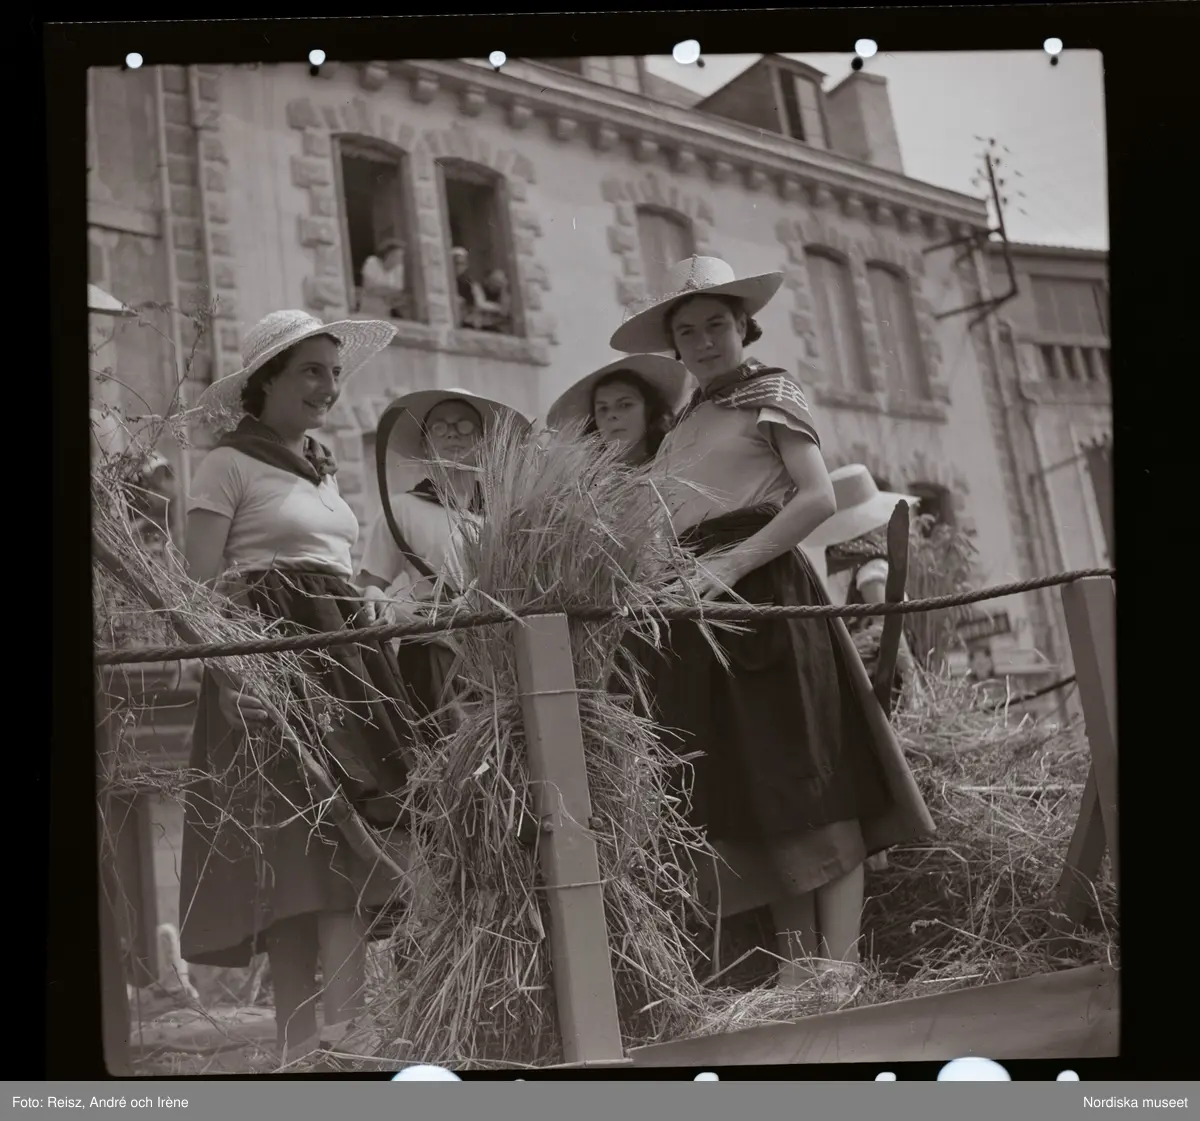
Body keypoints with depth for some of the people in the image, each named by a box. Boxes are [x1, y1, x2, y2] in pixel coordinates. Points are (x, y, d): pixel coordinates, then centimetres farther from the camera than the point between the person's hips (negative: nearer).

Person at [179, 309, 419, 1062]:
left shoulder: (325, 469, 21)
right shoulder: (229, 466, -2)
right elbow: (200, 587, -9)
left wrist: (363, 657, 15)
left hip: (345, 653, 7)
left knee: (348, 842, 2)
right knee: (292, 859, -10)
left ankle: (347, 1035, 7)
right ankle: (303, 1044, -5)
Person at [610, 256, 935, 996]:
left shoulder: (773, 393, 4)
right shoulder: (683, 427, 21)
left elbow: (820, 498, -10)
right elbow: (675, 530, 16)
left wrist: (731, 565, -18)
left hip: (764, 594, -6)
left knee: (811, 783, -9)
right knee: (752, 797, 6)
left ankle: (839, 971, -9)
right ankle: (797, 970, 12)